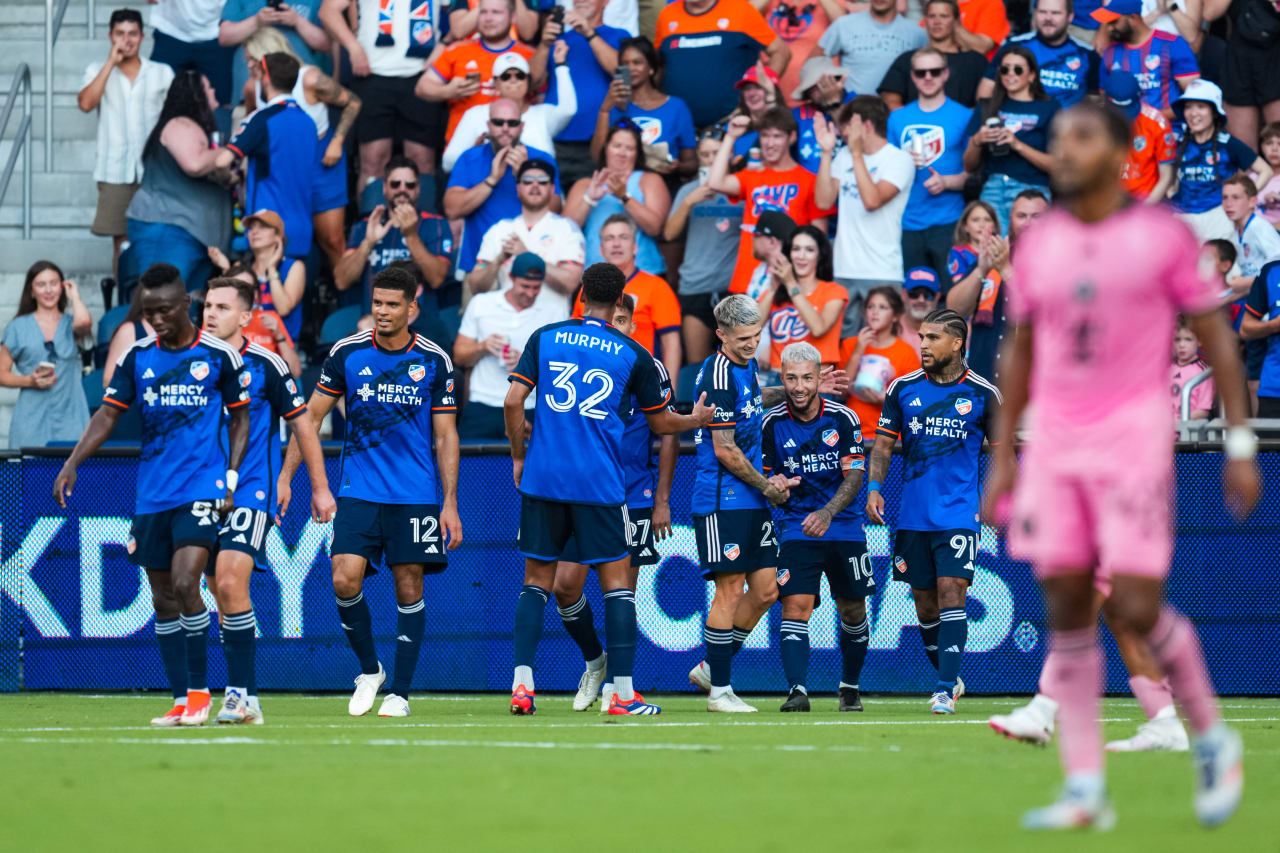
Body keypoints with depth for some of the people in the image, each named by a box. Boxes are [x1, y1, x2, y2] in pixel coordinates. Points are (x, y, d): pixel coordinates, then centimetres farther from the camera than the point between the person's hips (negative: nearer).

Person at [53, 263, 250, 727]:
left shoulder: (219, 355, -1)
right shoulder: (138, 356, 7)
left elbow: (240, 418, 7)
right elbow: (107, 414, 7)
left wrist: (231, 478, -2)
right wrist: (72, 463, -5)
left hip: (202, 488, -4)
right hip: (152, 494, 4)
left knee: (184, 583, -18)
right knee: (163, 598, 4)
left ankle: (200, 691, -6)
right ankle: (182, 702, 10)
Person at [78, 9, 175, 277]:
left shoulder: (162, 73, 9)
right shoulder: (98, 71, 8)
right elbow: (86, 103, -11)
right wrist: (112, 62, -9)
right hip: (114, 171, 0)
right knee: (120, 240, 0)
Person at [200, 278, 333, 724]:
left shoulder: (265, 365, -4)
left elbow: (302, 425, 5)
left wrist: (320, 487, 7)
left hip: (252, 491, -5)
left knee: (230, 583, -20)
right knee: (223, 596, 5)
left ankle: (240, 693, -18)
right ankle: (246, 698, 12)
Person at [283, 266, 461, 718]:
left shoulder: (434, 361, -1)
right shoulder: (346, 353, 0)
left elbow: (446, 436, 3)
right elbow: (311, 415, 7)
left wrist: (450, 503, -2)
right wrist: (285, 476, 1)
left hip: (416, 494, -1)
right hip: (358, 490, 1)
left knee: (409, 588, -1)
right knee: (345, 579, -13)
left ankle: (400, 692, 9)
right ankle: (369, 670, 9)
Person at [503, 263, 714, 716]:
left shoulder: (546, 338, 4)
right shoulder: (633, 355, 1)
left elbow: (513, 402, -1)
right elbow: (661, 422, 12)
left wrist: (518, 458, 13)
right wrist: (695, 420, 33)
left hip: (542, 477, 2)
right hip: (600, 486, -2)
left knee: (537, 580, 9)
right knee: (617, 581, 5)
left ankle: (522, 683, -2)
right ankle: (623, 692, 0)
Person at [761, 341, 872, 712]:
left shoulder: (843, 419, -8)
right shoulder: (772, 423, -4)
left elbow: (854, 476, -12)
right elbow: (767, 476, 7)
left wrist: (828, 512, -29)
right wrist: (773, 485, -18)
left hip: (844, 526, 0)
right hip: (796, 526, 0)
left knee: (852, 611, 10)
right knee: (795, 606, -17)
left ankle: (849, 686, 31)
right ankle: (797, 689, -25)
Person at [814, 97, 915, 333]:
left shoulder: (900, 160, -4)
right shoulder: (844, 156, 13)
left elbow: (872, 200, -18)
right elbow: (824, 201, 5)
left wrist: (856, 152, -15)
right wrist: (827, 152, 2)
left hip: (881, 273, -5)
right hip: (843, 270, 5)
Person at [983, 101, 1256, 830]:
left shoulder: (1164, 237, -2)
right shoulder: (1039, 245, 9)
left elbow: (1217, 337, 1)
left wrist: (1241, 445, -4)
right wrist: (1002, 459, 13)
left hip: (1134, 434, -4)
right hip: (1054, 441, 4)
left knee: (1136, 608, -11)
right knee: (1067, 610, -1)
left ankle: (1213, 739, 14)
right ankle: (1085, 791, 2)